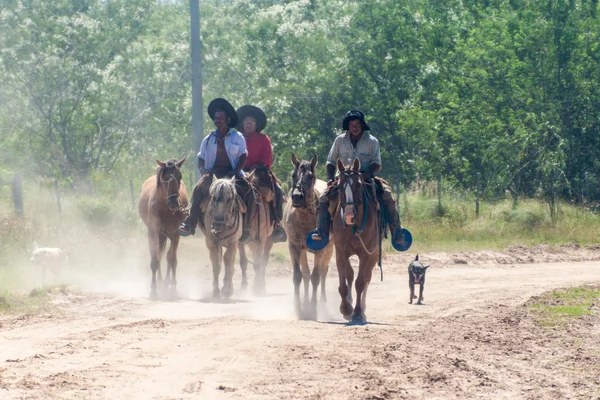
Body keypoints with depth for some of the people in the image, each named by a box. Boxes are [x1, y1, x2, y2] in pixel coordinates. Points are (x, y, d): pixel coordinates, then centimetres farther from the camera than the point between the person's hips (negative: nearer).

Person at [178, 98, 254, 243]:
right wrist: (203, 170, -4)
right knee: (199, 189, -29)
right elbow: (201, 159, 18)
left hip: (232, 173, -1)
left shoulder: (237, 137, 6)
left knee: (249, 192, -29)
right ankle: (190, 224, -34)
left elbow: (243, 156, 1)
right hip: (213, 172, 1)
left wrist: (235, 173, -14)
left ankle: (245, 229, -21)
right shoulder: (208, 140, 14)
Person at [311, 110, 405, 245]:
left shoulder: (372, 141, -1)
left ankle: (396, 231, -15)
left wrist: (365, 175, -26)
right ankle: (321, 231, -15)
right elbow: (331, 162, 8)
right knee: (324, 197, -19)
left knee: (387, 195, -23)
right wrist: (331, 179, -10)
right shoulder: (340, 140, 3)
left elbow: (377, 164, -7)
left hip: (366, 178, -2)